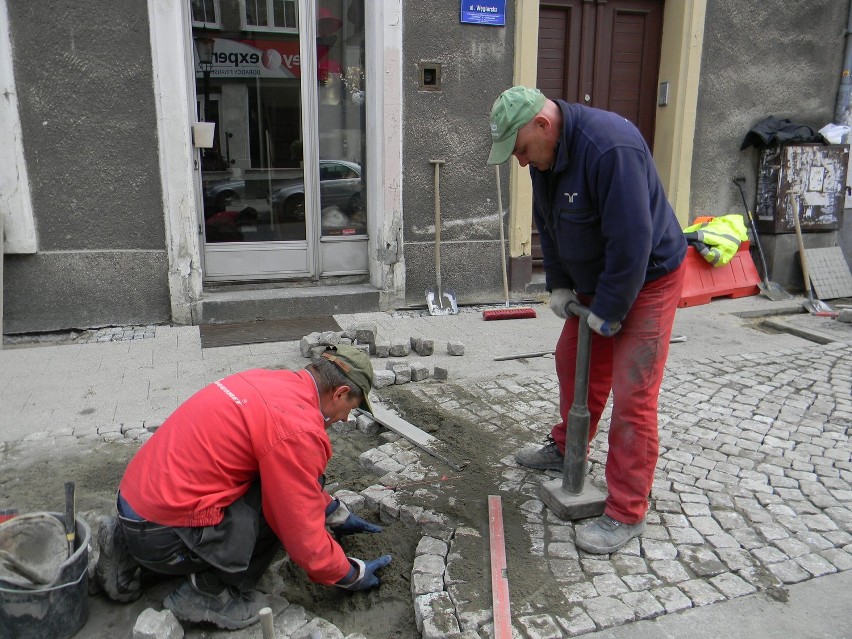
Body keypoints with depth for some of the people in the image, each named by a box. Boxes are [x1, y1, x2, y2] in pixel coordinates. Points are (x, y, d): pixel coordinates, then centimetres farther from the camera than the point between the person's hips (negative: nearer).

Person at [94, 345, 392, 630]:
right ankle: (211, 591, 1)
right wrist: (352, 575, 4)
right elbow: (305, 540, -13)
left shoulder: (272, 382, 7)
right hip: (162, 536, -9)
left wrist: (338, 514, 28)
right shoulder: (298, 429, -20)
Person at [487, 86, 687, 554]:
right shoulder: (545, 153, -2)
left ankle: (626, 514, 5)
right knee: (572, 364, 20)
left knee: (632, 395, -7)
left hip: (646, 280, -9)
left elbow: (632, 241, -30)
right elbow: (548, 225, 10)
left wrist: (609, 311, -22)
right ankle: (566, 451, 43)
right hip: (591, 281, 9)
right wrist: (558, 284, 4)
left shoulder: (610, 147, -31)